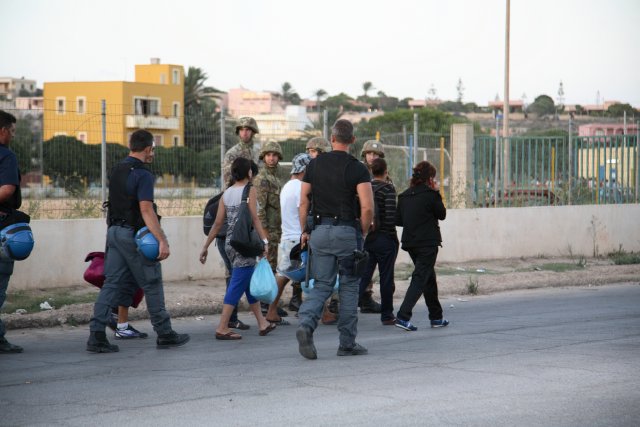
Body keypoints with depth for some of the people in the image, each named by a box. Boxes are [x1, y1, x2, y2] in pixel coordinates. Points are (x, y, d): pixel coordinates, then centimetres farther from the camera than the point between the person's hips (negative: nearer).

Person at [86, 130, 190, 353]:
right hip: (134, 234, -8)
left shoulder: (116, 170, 12)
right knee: (152, 284, 4)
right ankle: (165, 334, 14)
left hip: (114, 231, 8)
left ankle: (96, 335, -4)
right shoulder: (142, 175, -15)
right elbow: (146, 209, -23)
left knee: (112, 283, 5)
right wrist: (162, 241, -25)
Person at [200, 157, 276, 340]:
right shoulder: (250, 190, -7)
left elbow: (218, 223, 7)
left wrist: (205, 246, 11)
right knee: (238, 285, -5)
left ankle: (262, 324, 24)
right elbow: (254, 219, -15)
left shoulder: (226, 193, 9)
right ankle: (222, 328, -8)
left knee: (250, 283, 16)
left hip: (230, 243, 7)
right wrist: (265, 241, -19)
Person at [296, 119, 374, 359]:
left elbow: (303, 201, 8)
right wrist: (363, 233, 1)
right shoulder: (357, 168, -6)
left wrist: (304, 231, 15)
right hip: (346, 231, -3)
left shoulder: (315, 164, 6)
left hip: (320, 231, 3)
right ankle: (347, 344, 11)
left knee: (322, 285, 9)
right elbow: (367, 207, -14)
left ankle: (306, 325, -17)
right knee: (349, 287, 8)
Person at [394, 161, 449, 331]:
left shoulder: (404, 196, 5)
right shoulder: (430, 194, -12)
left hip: (411, 243, 7)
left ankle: (436, 317, 25)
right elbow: (442, 214, 0)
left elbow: (398, 220, 7)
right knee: (420, 278, -6)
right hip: (427, 243, -7)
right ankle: (403, 316, -18)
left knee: (429, 278, 18)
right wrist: (437, 193, 4)